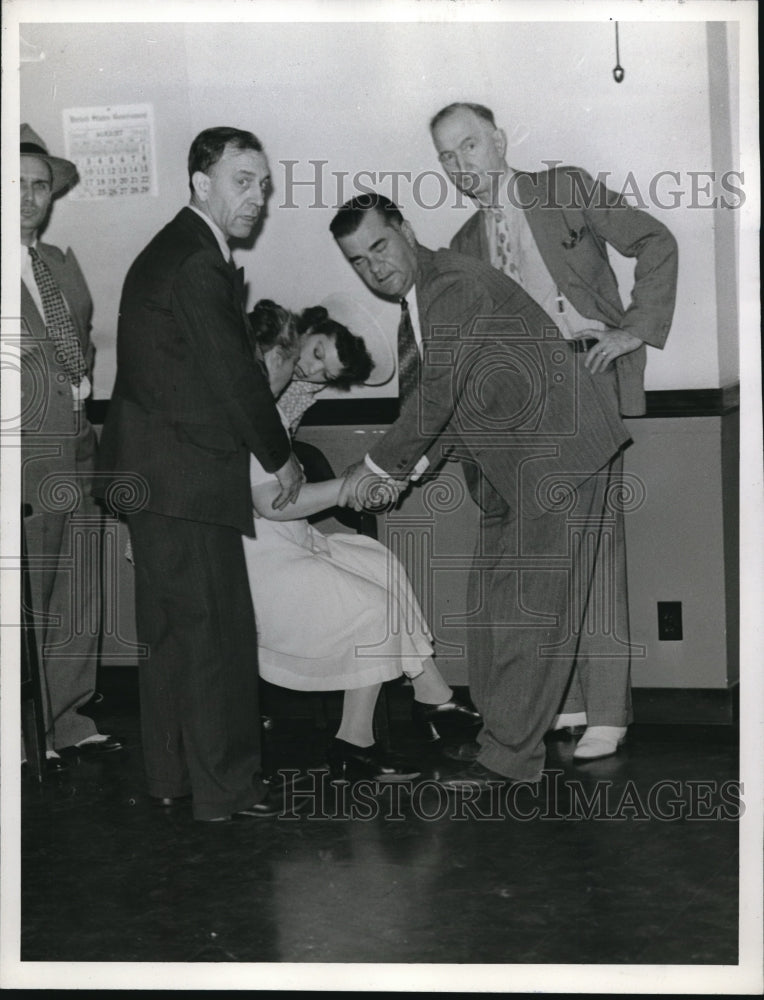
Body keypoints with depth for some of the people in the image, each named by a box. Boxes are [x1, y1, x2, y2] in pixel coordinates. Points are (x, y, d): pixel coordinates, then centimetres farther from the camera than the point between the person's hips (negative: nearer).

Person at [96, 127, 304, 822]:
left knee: (174, 630, 16)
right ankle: (227, 789, 6)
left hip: (157, 473, 11)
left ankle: (173, 776, 27)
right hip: (181, 476, -11)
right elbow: (231, 375, -16)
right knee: (216, 629, -3)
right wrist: (280, 457, -5)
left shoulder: (181, 251, 16)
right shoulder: (194, 262, -17)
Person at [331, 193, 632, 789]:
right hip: (508, 471, 10)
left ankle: (511, 755, -1)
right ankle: (501, 735, 21)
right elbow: (429, 409, 17)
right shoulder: (414, 315, 14)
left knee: (531, 607, -7)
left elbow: (437, 396, -19)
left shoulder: (455, 283, -17)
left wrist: (377, 466, -9)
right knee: (492, 604, 12)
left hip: (560, 453, -10)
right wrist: (400, 473, 1)